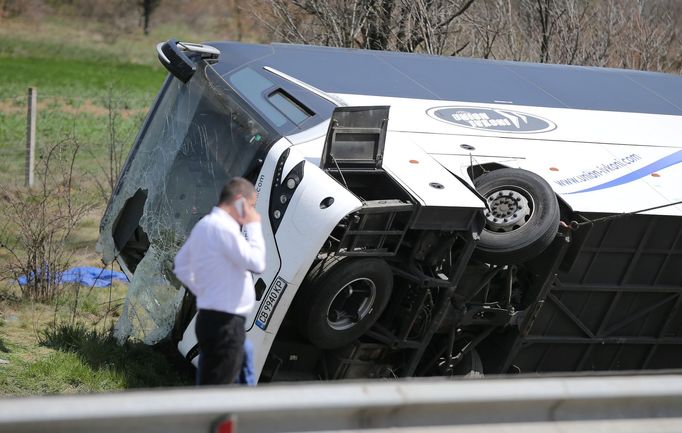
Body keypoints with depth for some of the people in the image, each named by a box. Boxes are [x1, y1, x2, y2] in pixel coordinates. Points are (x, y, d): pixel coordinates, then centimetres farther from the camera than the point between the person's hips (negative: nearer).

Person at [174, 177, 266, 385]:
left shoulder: (204, 225, 14)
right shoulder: (224, 228, -17)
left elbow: (182, 267, 22)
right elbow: (256, 263, -18)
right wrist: (254, 226, -8)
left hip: (211, 318, 10)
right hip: (225, 323, -10)